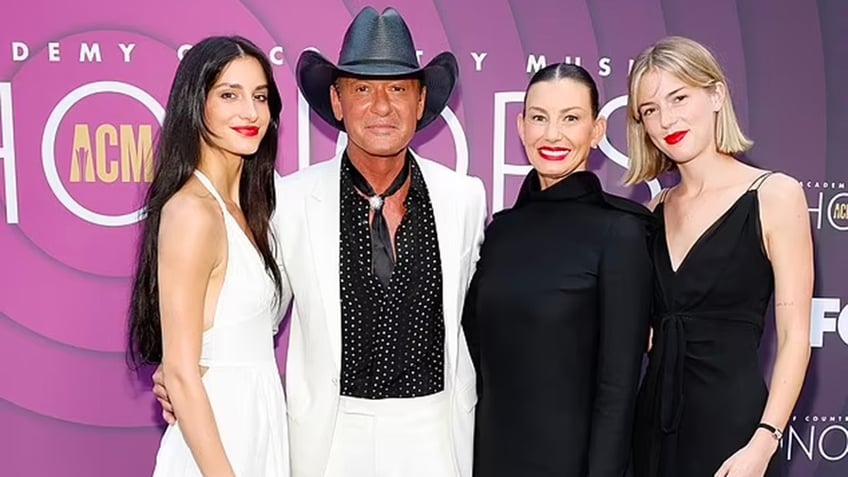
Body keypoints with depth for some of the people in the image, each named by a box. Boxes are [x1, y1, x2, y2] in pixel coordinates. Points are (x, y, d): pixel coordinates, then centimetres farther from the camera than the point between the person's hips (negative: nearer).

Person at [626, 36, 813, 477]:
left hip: (732, 417, -4)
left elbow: (795, 336, -9)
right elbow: (647, 327, 10)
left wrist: (764, 441, -16)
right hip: (655, 417, 5)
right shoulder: (657, 210, 6)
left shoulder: (775, 194, -7)